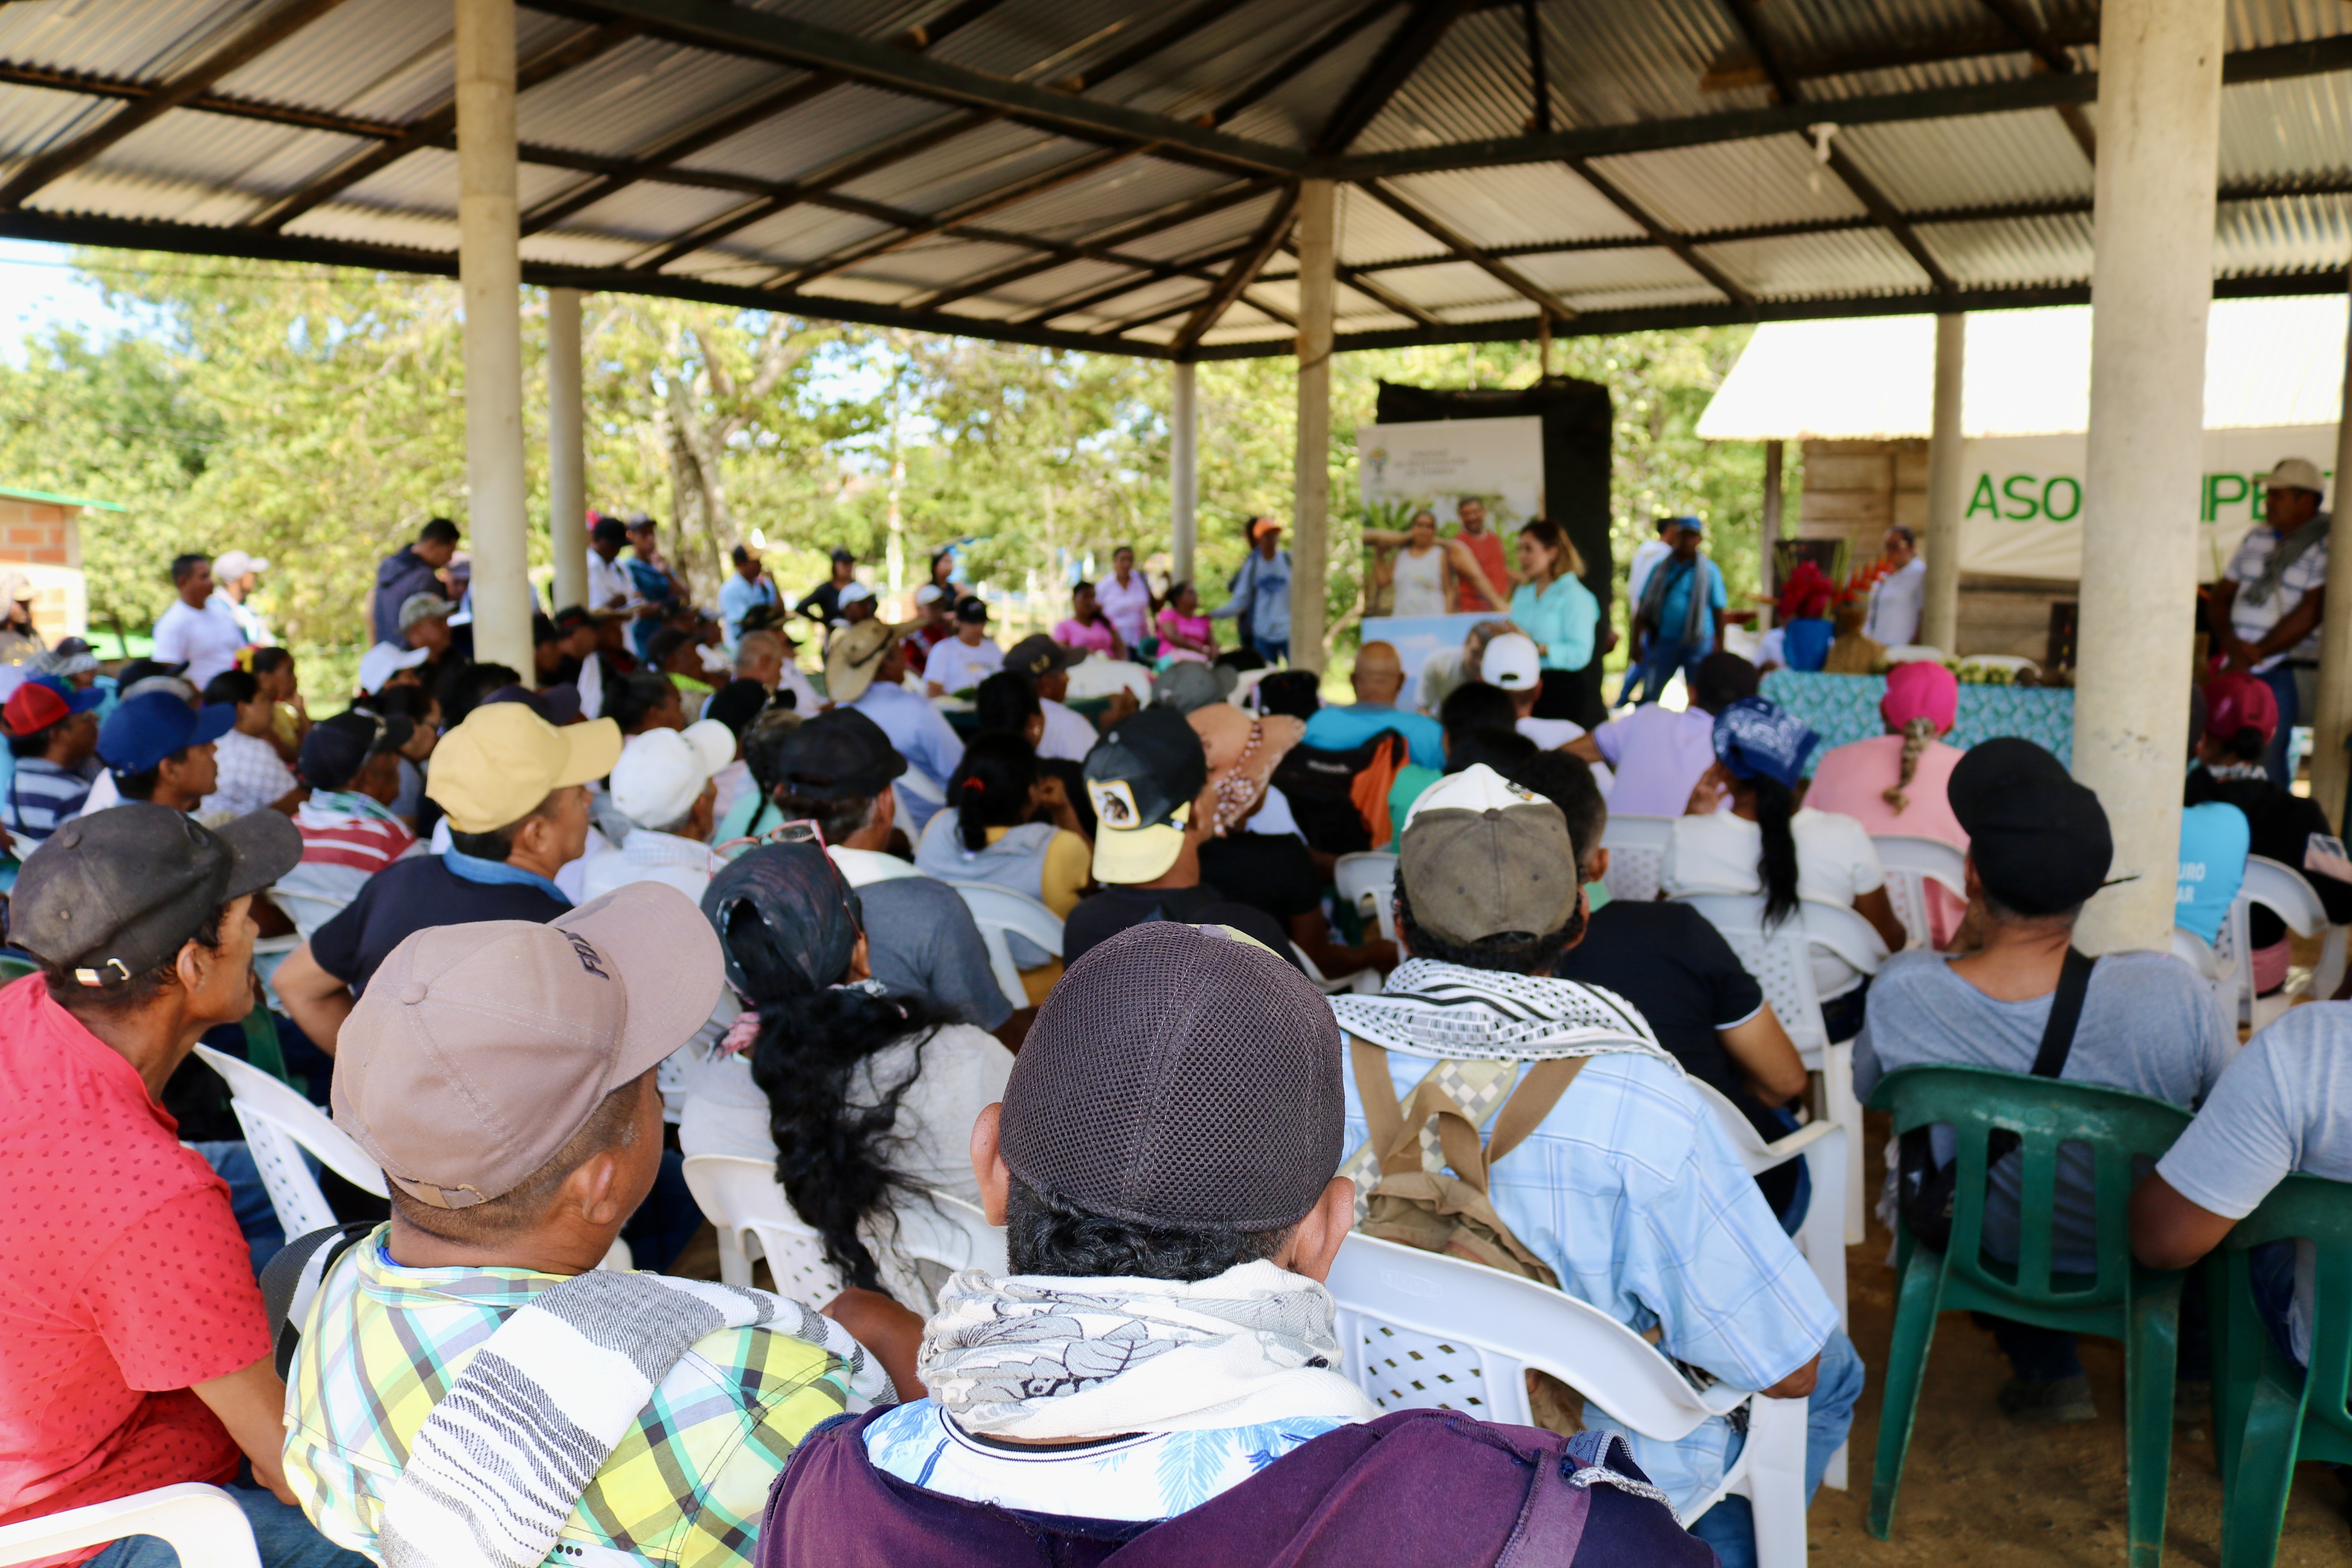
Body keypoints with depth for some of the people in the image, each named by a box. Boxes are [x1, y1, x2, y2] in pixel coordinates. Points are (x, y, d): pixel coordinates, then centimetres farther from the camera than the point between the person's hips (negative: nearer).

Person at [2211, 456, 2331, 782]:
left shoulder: (2327, 546, -5)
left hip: (2285, 671, -6)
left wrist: (2257, 653, -12)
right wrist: (2230, 642, -4)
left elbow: (2310, 613, -13)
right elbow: (2223, 593, 14)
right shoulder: (2256, 538, 15)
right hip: (2236, 666, 6)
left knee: (2268, 758, -12)